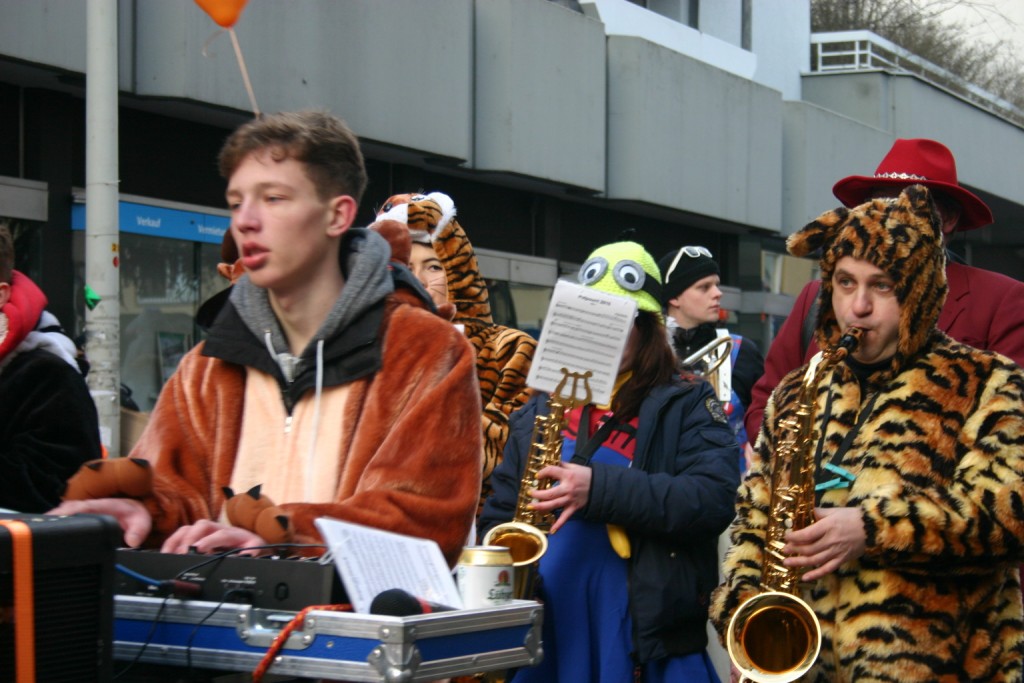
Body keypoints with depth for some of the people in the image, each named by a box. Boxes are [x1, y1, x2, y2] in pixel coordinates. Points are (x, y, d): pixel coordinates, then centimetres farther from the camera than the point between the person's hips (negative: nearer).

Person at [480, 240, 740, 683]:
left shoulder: (687, 406, 1)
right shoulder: (538, 412, 15)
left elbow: (714, 500, -15)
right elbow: (498, 515, 16)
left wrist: (600, 488, -23)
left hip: (650, 645, -4)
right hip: (541, 637, 4)